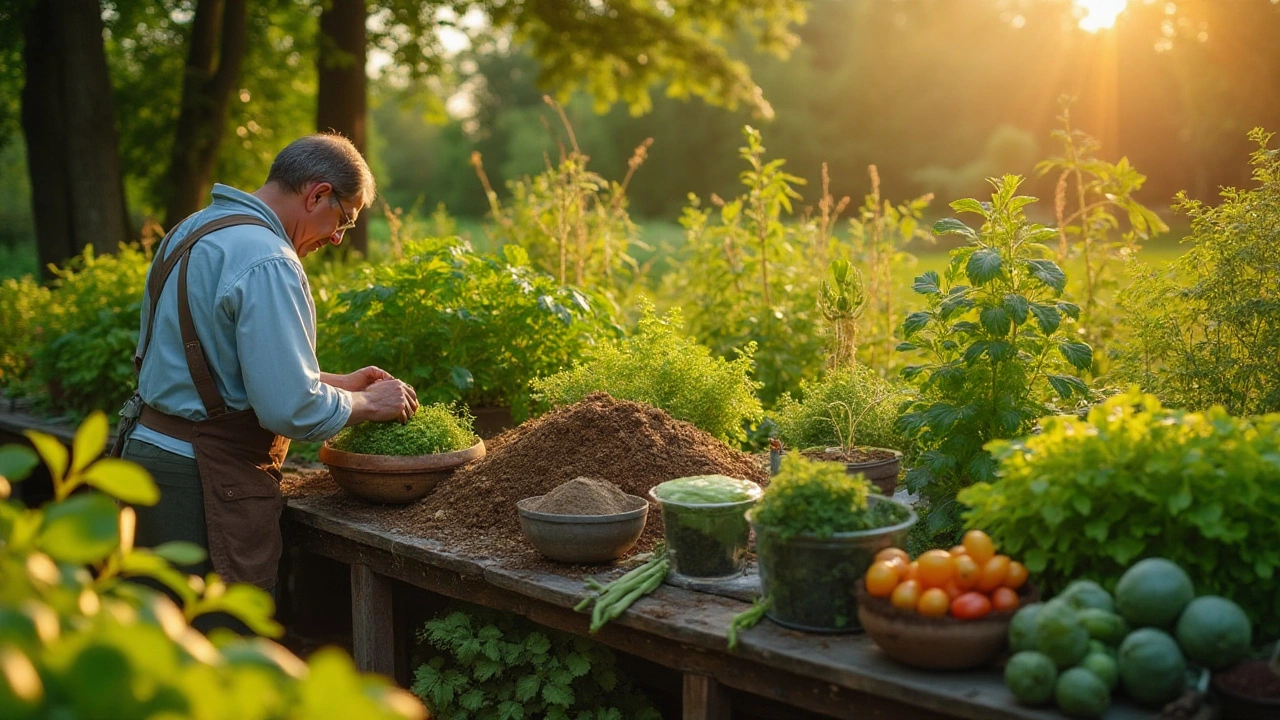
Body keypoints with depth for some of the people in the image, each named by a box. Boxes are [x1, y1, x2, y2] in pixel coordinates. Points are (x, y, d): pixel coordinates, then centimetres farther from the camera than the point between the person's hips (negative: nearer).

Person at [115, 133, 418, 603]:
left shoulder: (194, 230, 12)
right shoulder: (266, 261, -20)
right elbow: (292, 409, -24)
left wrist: (336, 383, 19)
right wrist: (369, 405, -6)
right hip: (204, 482, -10)